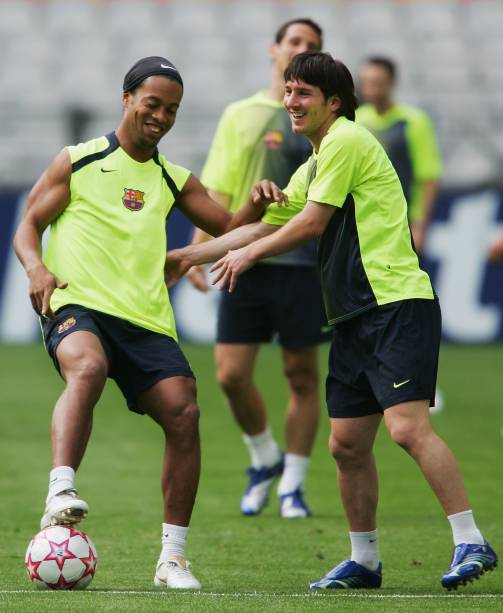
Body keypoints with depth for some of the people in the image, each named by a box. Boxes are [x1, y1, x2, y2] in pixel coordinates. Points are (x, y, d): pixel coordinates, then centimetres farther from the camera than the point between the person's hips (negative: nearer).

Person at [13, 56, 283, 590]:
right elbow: (28, 226, 9)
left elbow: (229, 230, 24)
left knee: (183, 411, -13)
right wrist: (36, 268, -13)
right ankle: (60, 493, -50)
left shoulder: (173, 181, 21)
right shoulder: (77, 163, 10)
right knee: (87, 368, -38)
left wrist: (256, 207, 1)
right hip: (77, 305, -4)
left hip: (145, 320, 4)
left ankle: (172, 557, -5)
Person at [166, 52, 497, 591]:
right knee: (347, 444, 8)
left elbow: (313, 223, -8)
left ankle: (471, 543, -21)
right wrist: (191, 255, 31)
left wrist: (249, 254, 6)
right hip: (354, 318, 10)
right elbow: (264, 224, 33)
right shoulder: (312, 168, 23)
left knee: (407, 426, -21)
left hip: (396, 304, -10)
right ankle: (364, 561, 17)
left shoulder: (346, 140, -6)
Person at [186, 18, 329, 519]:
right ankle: (265, 459, 20)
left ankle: (292, 486, 12)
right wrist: (198, 249, -3)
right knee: (231, 375, -4)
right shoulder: (239, 116, 11)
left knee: (302, 377, 1)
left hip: (303, 264, -1)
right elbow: (217, 191, 8)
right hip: (245, 261, 1)